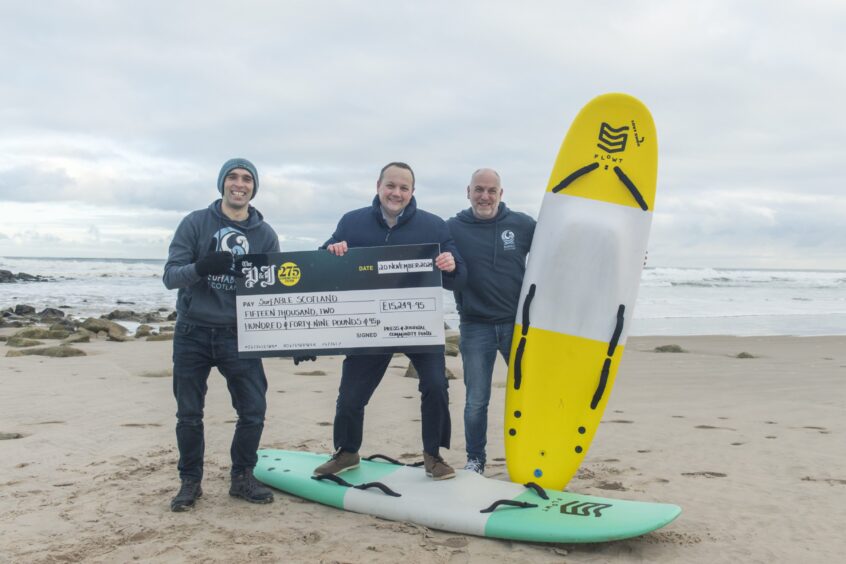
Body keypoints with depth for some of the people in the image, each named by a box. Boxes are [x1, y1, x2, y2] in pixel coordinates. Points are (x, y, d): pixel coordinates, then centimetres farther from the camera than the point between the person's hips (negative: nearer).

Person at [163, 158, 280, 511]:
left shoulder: (264, 234, 5)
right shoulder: (195, 223, -1)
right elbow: (170, 276, -6)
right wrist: (201, 267, -28)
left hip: (239, 334, 1)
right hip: (193, 333, -1)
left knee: (254, 410, -2)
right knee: (189, 414, 6)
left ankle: (242, 479, 18)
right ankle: (190, 482, 22)